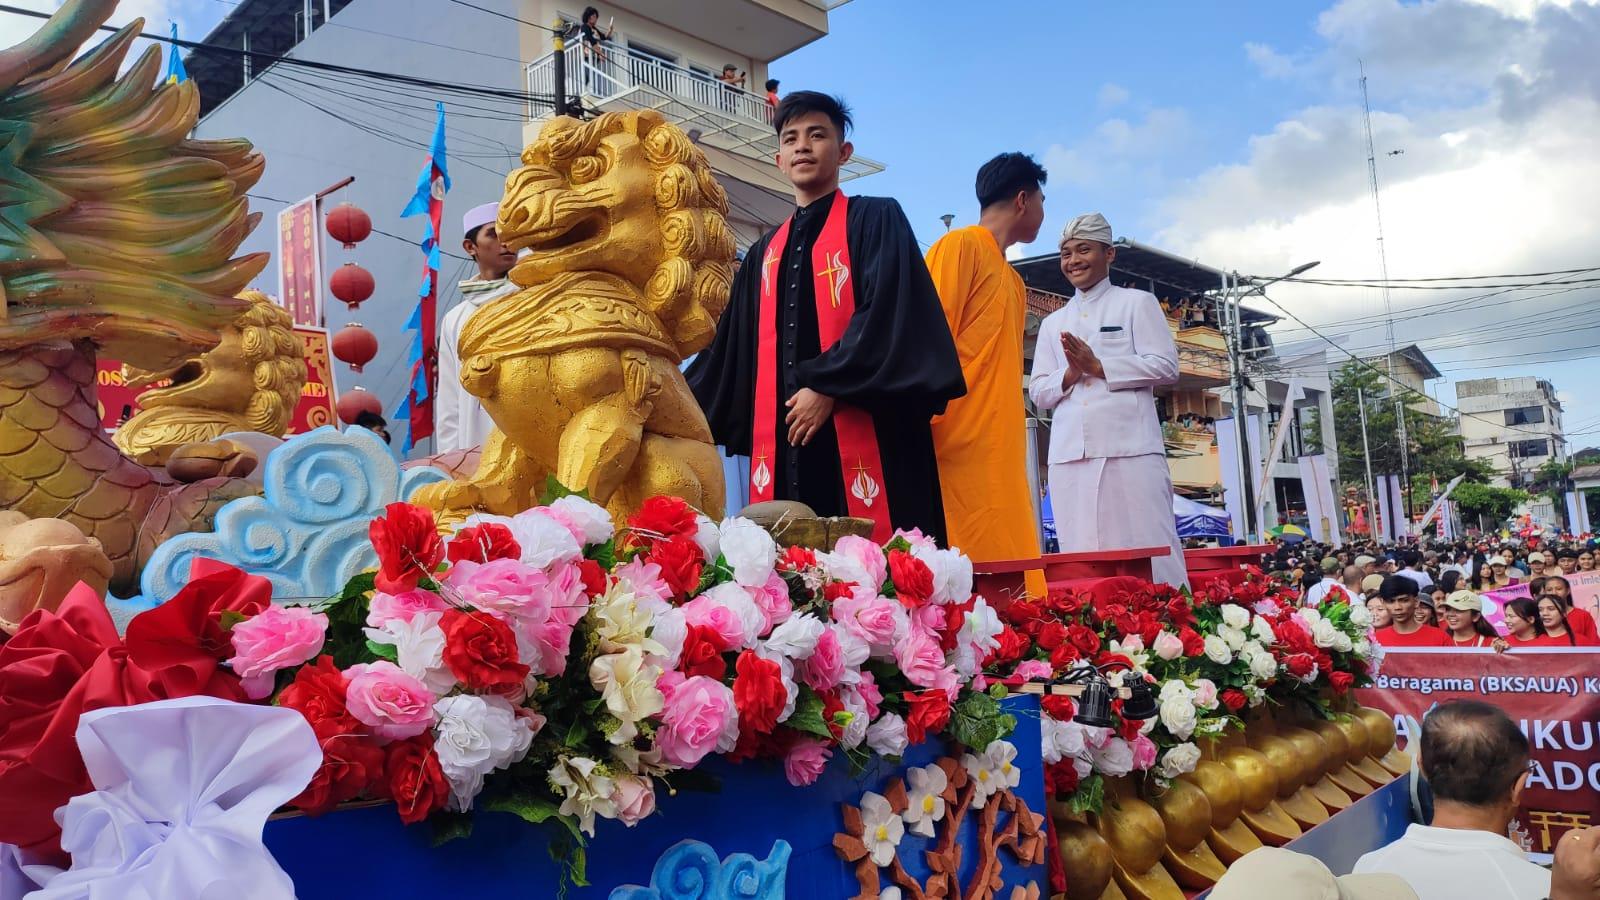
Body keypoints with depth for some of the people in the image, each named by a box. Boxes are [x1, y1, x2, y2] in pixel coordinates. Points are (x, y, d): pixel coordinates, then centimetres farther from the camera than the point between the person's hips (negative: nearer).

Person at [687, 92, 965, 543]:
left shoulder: (876, 220, 5)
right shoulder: (765, 253, 22)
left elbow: (890, 314, -9)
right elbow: (731, 345, 23)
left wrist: (827, 386, -16)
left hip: (863, 438, -5)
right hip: (784, 441, 5)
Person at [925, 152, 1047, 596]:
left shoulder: (1013, 282, 26)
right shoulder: (962, 245, 0)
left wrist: (1013, 452, 14)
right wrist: (924, 435, -18)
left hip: (1003, 455, 9)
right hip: (964, 448, -9)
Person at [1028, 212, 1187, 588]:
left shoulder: (1137, 303, 11)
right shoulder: (1052, 323, 22)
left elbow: (1165, 366, 0)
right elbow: (1038, 392, 17)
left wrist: (1099, 366, -6)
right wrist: (1070, 374, -3)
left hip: (1129, 448, -4)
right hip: (1070, 455, 4)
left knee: (1149, 551, -7)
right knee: (1081, 556, 0)